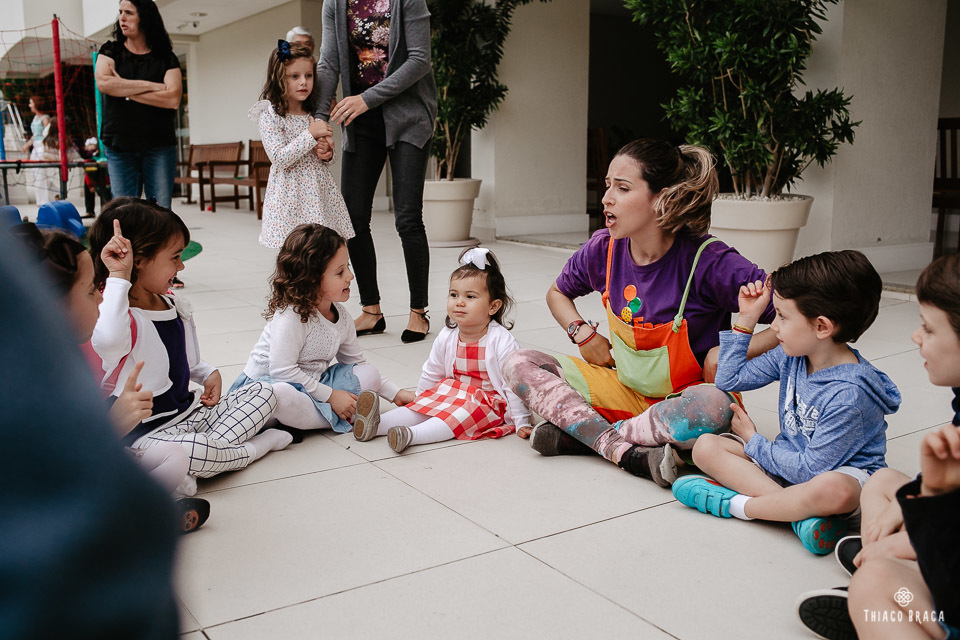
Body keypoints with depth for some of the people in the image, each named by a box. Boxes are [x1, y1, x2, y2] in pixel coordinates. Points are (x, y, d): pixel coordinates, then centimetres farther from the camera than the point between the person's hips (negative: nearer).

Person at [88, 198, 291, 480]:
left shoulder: (174, 305, 9)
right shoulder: (125, 317, -20)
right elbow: (108, 341, -48)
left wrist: (209, 374, 7)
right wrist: (118, 276, -40)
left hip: (190, 410, 9)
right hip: (145, 431, -8)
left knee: (264, 392, 6)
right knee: (184, 453, -39)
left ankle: (212, 446, -13)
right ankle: (254, 447, -9)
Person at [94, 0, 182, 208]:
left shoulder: (166, 58, 5)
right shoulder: (111, 51, 10)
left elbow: (173, 99, -11)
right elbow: (103, 83, -11)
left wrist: (125, 91, -9)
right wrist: (150, 85, -10)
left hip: (159, 146, -1)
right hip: (119, 146, 1)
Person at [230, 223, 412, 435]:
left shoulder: (342, 318, 2)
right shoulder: (292, 315, -22)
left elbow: (356, 362, 15)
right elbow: (282, 370, -26)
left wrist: (396, 394, 8)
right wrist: (330, 396, -21)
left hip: (310, 386, 8)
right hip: (265, 384, -8)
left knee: (368, 373, -6)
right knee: (280, 395, -41)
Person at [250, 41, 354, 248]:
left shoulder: (315, 114, 12)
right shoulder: (270, 116, -6)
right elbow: (279, 159, -16)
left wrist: (328, 152, 0)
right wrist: (310, 135, -18)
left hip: (319, 191, 5)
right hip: (291, 196, -5)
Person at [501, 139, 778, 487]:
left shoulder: (708, 261, -22)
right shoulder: (604, 249, -6)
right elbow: (558, 292, 16)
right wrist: (585, 335, -1)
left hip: (681, 402, -4)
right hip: (626, 389, 5)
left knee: (714, 407, -41)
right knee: (519, 365, -11)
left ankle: (580, 433, -22)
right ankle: (624, 451, -27)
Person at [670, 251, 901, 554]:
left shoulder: (849, 394, -26)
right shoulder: (791, 356, -3)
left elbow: (810, 469, -24)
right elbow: (730, 380, 10)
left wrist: (753, 443, -9)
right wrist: (747, 318, 2)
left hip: (842, 471, -7)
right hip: (790, 460, 8)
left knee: (833, 491, -45)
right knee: (705, 446, -12)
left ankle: (734, 504, -23)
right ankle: (799, 510, -25)